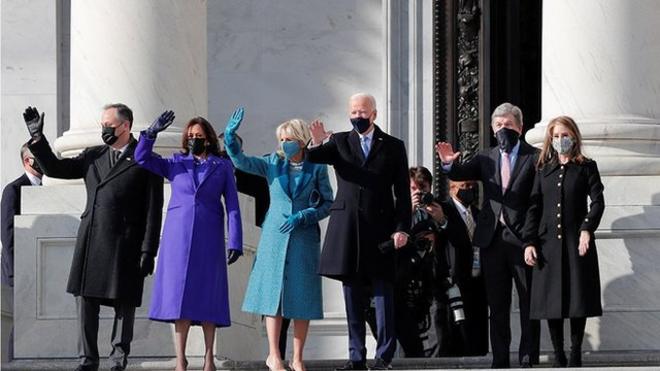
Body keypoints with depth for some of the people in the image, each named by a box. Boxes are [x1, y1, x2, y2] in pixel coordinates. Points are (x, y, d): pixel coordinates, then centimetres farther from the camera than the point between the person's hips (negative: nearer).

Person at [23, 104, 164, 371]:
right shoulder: (93, 156, 15)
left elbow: (153, 211, -4)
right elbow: (54, 168, 16)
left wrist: (148, 252, -9)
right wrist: (37, 138, 5)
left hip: (125, 245, -4)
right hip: (90, 240, 5)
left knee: (125, 304, 2)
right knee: (85, 300, 3)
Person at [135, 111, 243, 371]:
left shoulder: (223, 167, 8)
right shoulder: (175, 163, 12)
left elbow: (232, 206, 3)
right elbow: (142, 159, 4)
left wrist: (235, 242, -4)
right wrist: (151, 133, -9)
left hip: (209, 238, -1)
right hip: (178, 235, 1)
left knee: (207, 294, -1)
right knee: (179, 294, -3)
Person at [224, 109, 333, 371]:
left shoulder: (317, 168, 1)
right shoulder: (273, 163, 4)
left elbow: (327, 203, 3)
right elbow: (241, 161, -6)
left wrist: (302, 217, -11)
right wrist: (230, 136, -22)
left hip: (304, 238, -1)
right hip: (275, 236, 1)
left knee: (302, 296, 1)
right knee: (274, 291, -1)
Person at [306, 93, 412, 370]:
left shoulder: (392, 147, 7)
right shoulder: (340, 142, 11)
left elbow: (403, 192, 4)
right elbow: (313, 158, -4)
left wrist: (402, 228, -5)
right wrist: (317, 143, -26)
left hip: (380, 227, -2)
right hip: (347, 228, 2)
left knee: (383, 294, -3)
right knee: (352, 295, 4)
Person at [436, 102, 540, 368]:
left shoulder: (534, 157, -1)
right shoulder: (486, 159, 13)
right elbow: (461, 174, -1)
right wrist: (449, 164, -24)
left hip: (523, 238, -4)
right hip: (492, 238, 4)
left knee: (529, 303, 1)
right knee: (497, 304, 7)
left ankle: (528, 359, 4)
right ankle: (500, 361, 12)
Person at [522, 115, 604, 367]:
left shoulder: (586, 167, 6)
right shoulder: (543, 170, 13)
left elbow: (597, 201, -3)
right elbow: (534, 207, 9)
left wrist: (587, 229, -18)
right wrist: (529, 243, 0)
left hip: (577, 242, -2)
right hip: (548, 243, 2)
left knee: (578, 298, -2)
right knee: (551, 300, 0)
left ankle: (576, 355, 6)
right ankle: (559, 357, 5)